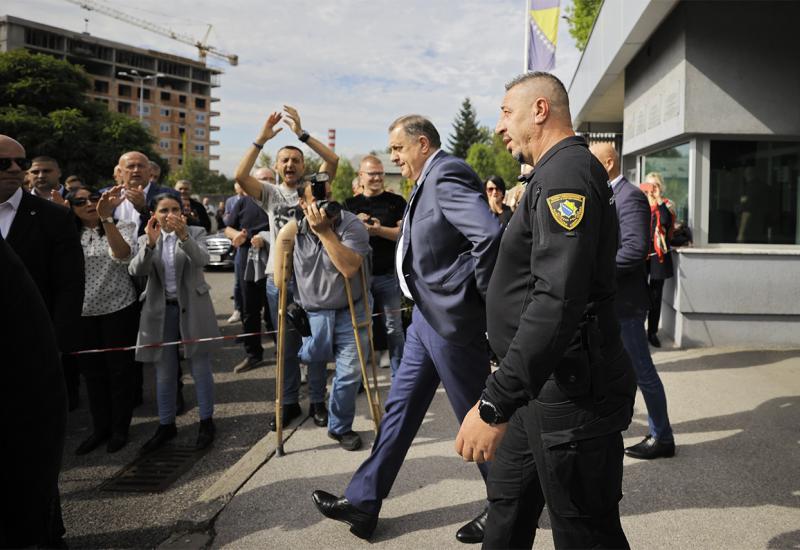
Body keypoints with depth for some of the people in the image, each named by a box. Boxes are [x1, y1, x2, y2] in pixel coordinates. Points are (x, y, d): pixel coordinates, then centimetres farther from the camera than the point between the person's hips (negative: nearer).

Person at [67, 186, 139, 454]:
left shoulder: (123, 226, -5)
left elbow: (123, 255, -27)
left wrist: (106, 219, -36)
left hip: (119, 310, -4)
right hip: (84, 313, 4)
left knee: (119, 370, 6)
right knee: (92, 371, 12)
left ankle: (120, 428, 21)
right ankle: (100, 427, 28)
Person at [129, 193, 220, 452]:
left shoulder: (195, 233, 0)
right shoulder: (146, 239, 5)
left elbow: (202, 259, -19)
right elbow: (136, 270, -10)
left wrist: (184, 235, -34)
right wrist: (150, 243, -25)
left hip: (192, 308, -2)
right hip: (161, 310, 2)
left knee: (200, 367, 5)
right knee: (164, 372, 10)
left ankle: (206, 421, 18)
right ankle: (166, 424, 24)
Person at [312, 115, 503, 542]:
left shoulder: (448, 175, -17)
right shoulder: (429, 180, 14)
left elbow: (490, 235, -30)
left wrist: (482, 294, -19)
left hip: (453, 318, -10)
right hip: (427, 316, 10)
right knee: (400, 407, 14)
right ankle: (363, 501, 26)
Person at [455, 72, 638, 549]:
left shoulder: (566, 173, -18)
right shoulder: (556, 174, 17)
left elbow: (558, 301, -31)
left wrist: (495, 404, -31)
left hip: (572, 397, -10)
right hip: (543, 388, 10)